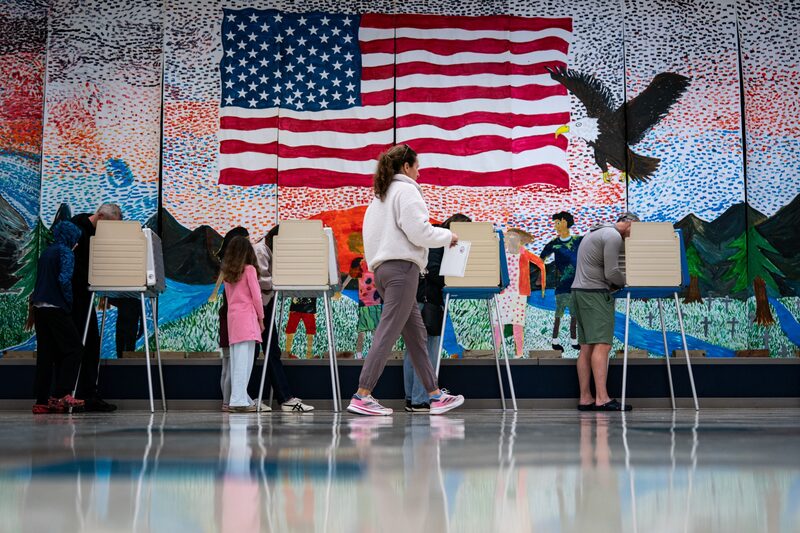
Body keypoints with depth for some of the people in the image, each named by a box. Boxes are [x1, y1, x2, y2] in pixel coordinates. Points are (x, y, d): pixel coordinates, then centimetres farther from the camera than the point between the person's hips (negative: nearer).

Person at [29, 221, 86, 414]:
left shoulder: (47, 252, 19)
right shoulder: (66, 252, -7)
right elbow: (64, 279, -17)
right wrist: (69, 301, -7)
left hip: (39, 307, 8)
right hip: (55, 307, -8)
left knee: (46, 354, 9)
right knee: (74, 347, -3)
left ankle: (42, 401, 8)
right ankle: (61, 395, -12)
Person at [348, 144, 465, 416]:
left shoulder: (380, 195, 23)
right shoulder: (406, 190, -5)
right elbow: (419, 232, -14)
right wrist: (448, 236, 1)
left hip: (382, 268, 10)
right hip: (402, 266, -10)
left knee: (415, 332, 11)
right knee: (388, 333, -10)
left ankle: (435, 395, 14)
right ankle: (361, 397, -12)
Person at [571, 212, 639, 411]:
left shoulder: (595, 232, 24)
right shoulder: (614, 236, -8)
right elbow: (611, 273, -14)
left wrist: (617, 282, 13)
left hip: (579, 291, 10)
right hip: (595, 293, -10)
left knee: (586, 347, 6)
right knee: (602, 345, -14)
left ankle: (585, 398, 4)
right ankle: (602, 398, -20)